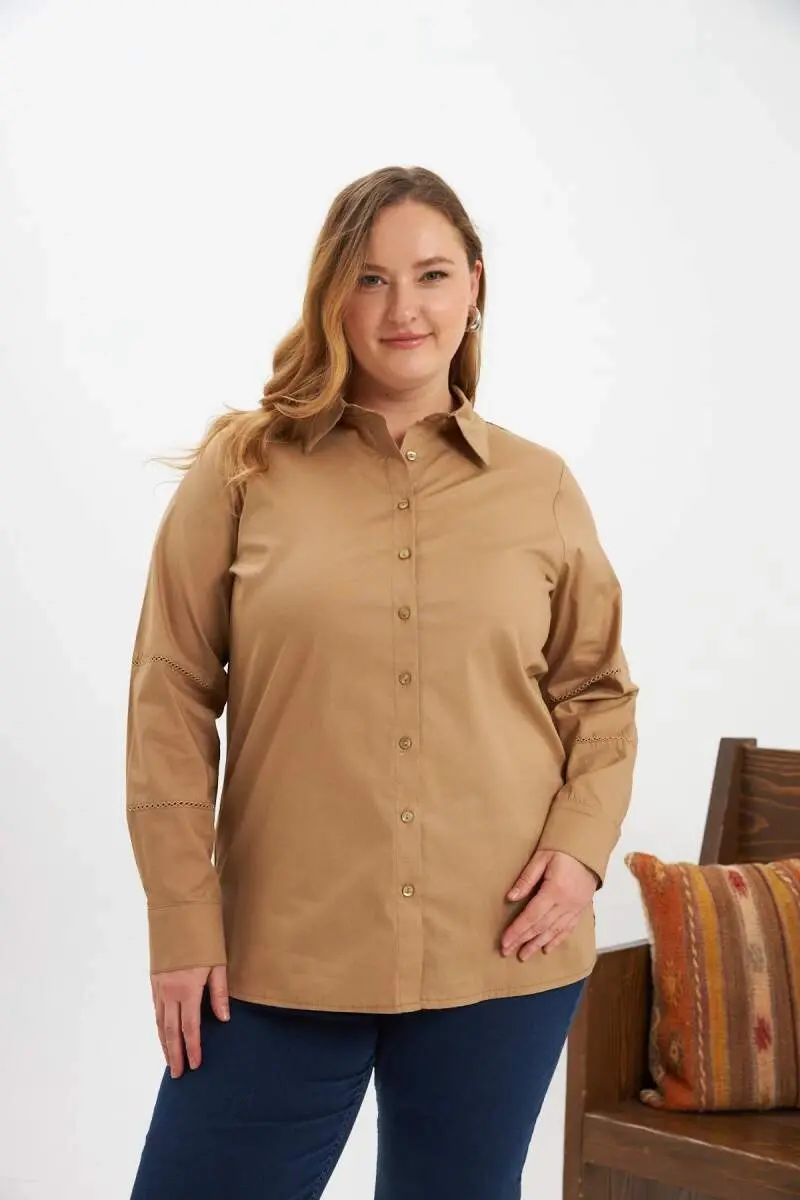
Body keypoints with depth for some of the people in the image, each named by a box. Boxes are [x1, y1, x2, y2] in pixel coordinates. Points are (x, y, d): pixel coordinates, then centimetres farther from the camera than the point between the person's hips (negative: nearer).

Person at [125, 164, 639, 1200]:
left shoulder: (542, 488, 5)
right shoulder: (243, 471, -2)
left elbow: (598, 690, 13)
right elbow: (172, 699, -2)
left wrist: (581, 844, -3)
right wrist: (182, 922, -5)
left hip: (502, 954, 2)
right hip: (280, 956, -1)